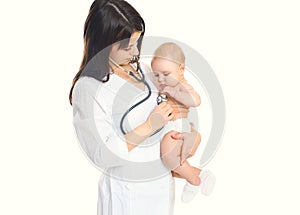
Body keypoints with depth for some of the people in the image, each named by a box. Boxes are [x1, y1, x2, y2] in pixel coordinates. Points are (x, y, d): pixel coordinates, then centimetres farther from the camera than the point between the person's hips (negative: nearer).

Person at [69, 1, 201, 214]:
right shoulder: (87, 88, -21)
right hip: (128, 191, -6)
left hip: (164, 180, 7)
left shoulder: (142, 69, 0)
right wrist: (150, 127, -23)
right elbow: (102, 155, -22)